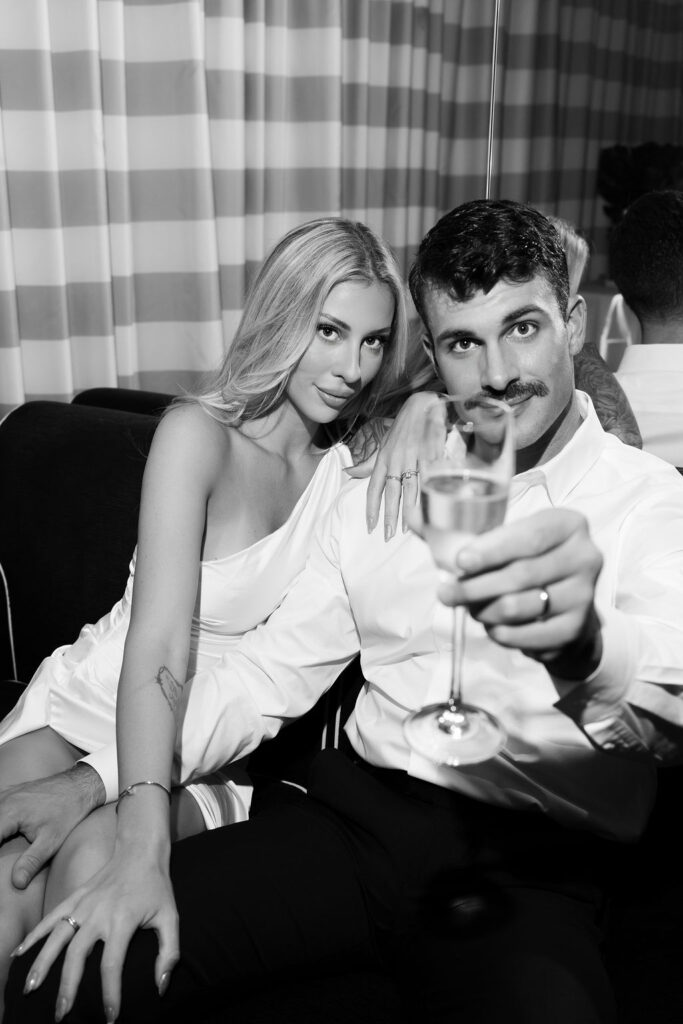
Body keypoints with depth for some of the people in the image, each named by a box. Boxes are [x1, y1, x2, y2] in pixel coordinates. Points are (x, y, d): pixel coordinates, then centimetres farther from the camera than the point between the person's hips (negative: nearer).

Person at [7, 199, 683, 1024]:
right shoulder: (378, 493, 11)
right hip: (353, 812, 3)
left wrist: (582, 647, -42)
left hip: (528, 866, -2)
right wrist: (120, 805, -4)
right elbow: (272, 669, 9)